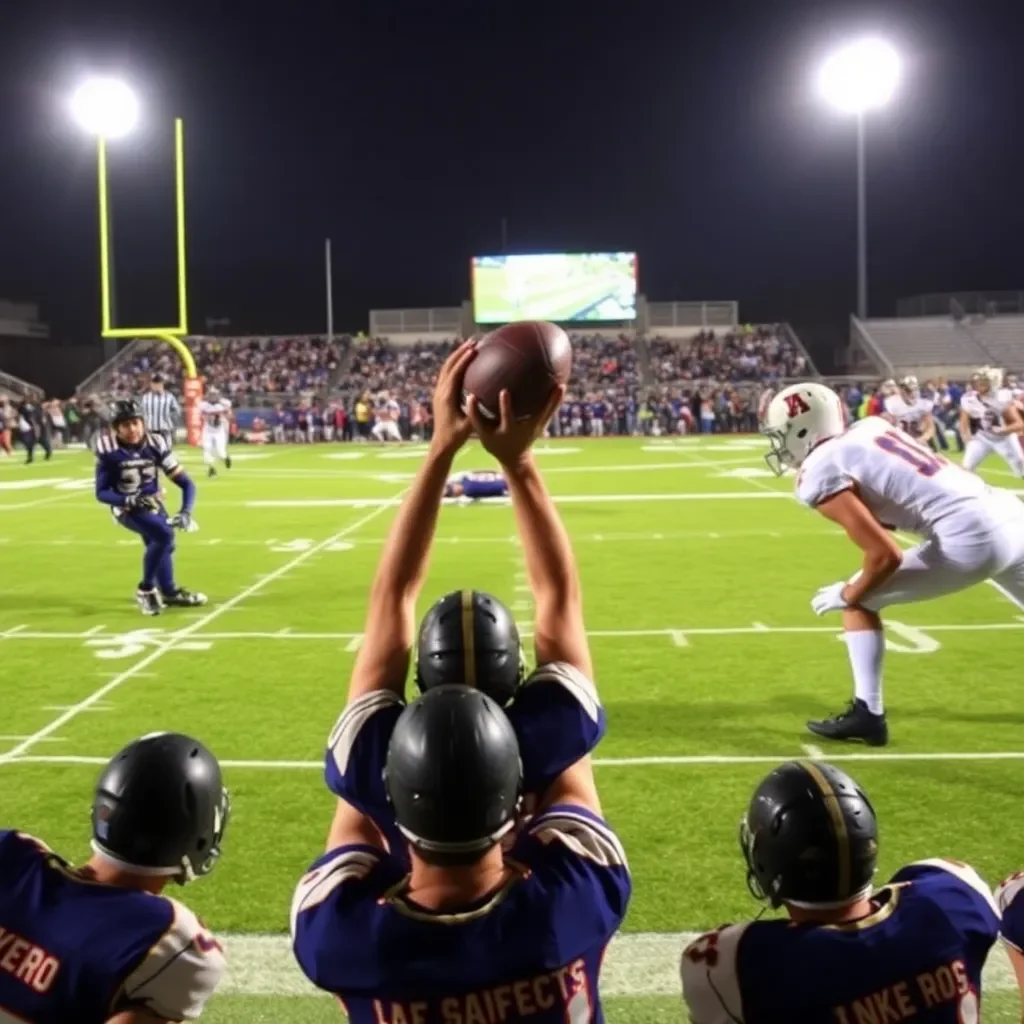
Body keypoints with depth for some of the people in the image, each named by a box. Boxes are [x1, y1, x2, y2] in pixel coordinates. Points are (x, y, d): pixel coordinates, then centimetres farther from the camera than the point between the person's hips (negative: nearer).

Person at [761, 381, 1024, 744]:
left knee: (859, 602, 8)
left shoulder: (821, 474, -8)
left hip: (969, 537, -8)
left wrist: (846, 596, 4)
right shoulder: (869, 427, 14)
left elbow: (886, 555, -11)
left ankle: (867, 714, 10)